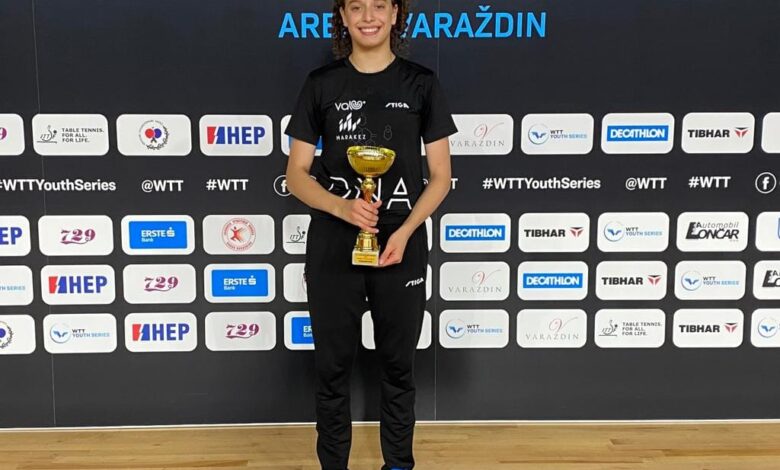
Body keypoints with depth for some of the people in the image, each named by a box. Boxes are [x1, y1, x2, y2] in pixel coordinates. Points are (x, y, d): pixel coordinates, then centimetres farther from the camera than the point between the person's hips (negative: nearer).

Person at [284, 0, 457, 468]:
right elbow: (296, 174, 3)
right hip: (333, 250, 1)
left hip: (401, 249, 0)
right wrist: (340, 206, -17)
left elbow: (441, 176, 2)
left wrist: (405, 232, -13)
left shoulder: (421, 83, 1)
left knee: (398, 365, 12)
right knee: (333, 366, 9)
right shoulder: (322, 83, 2)